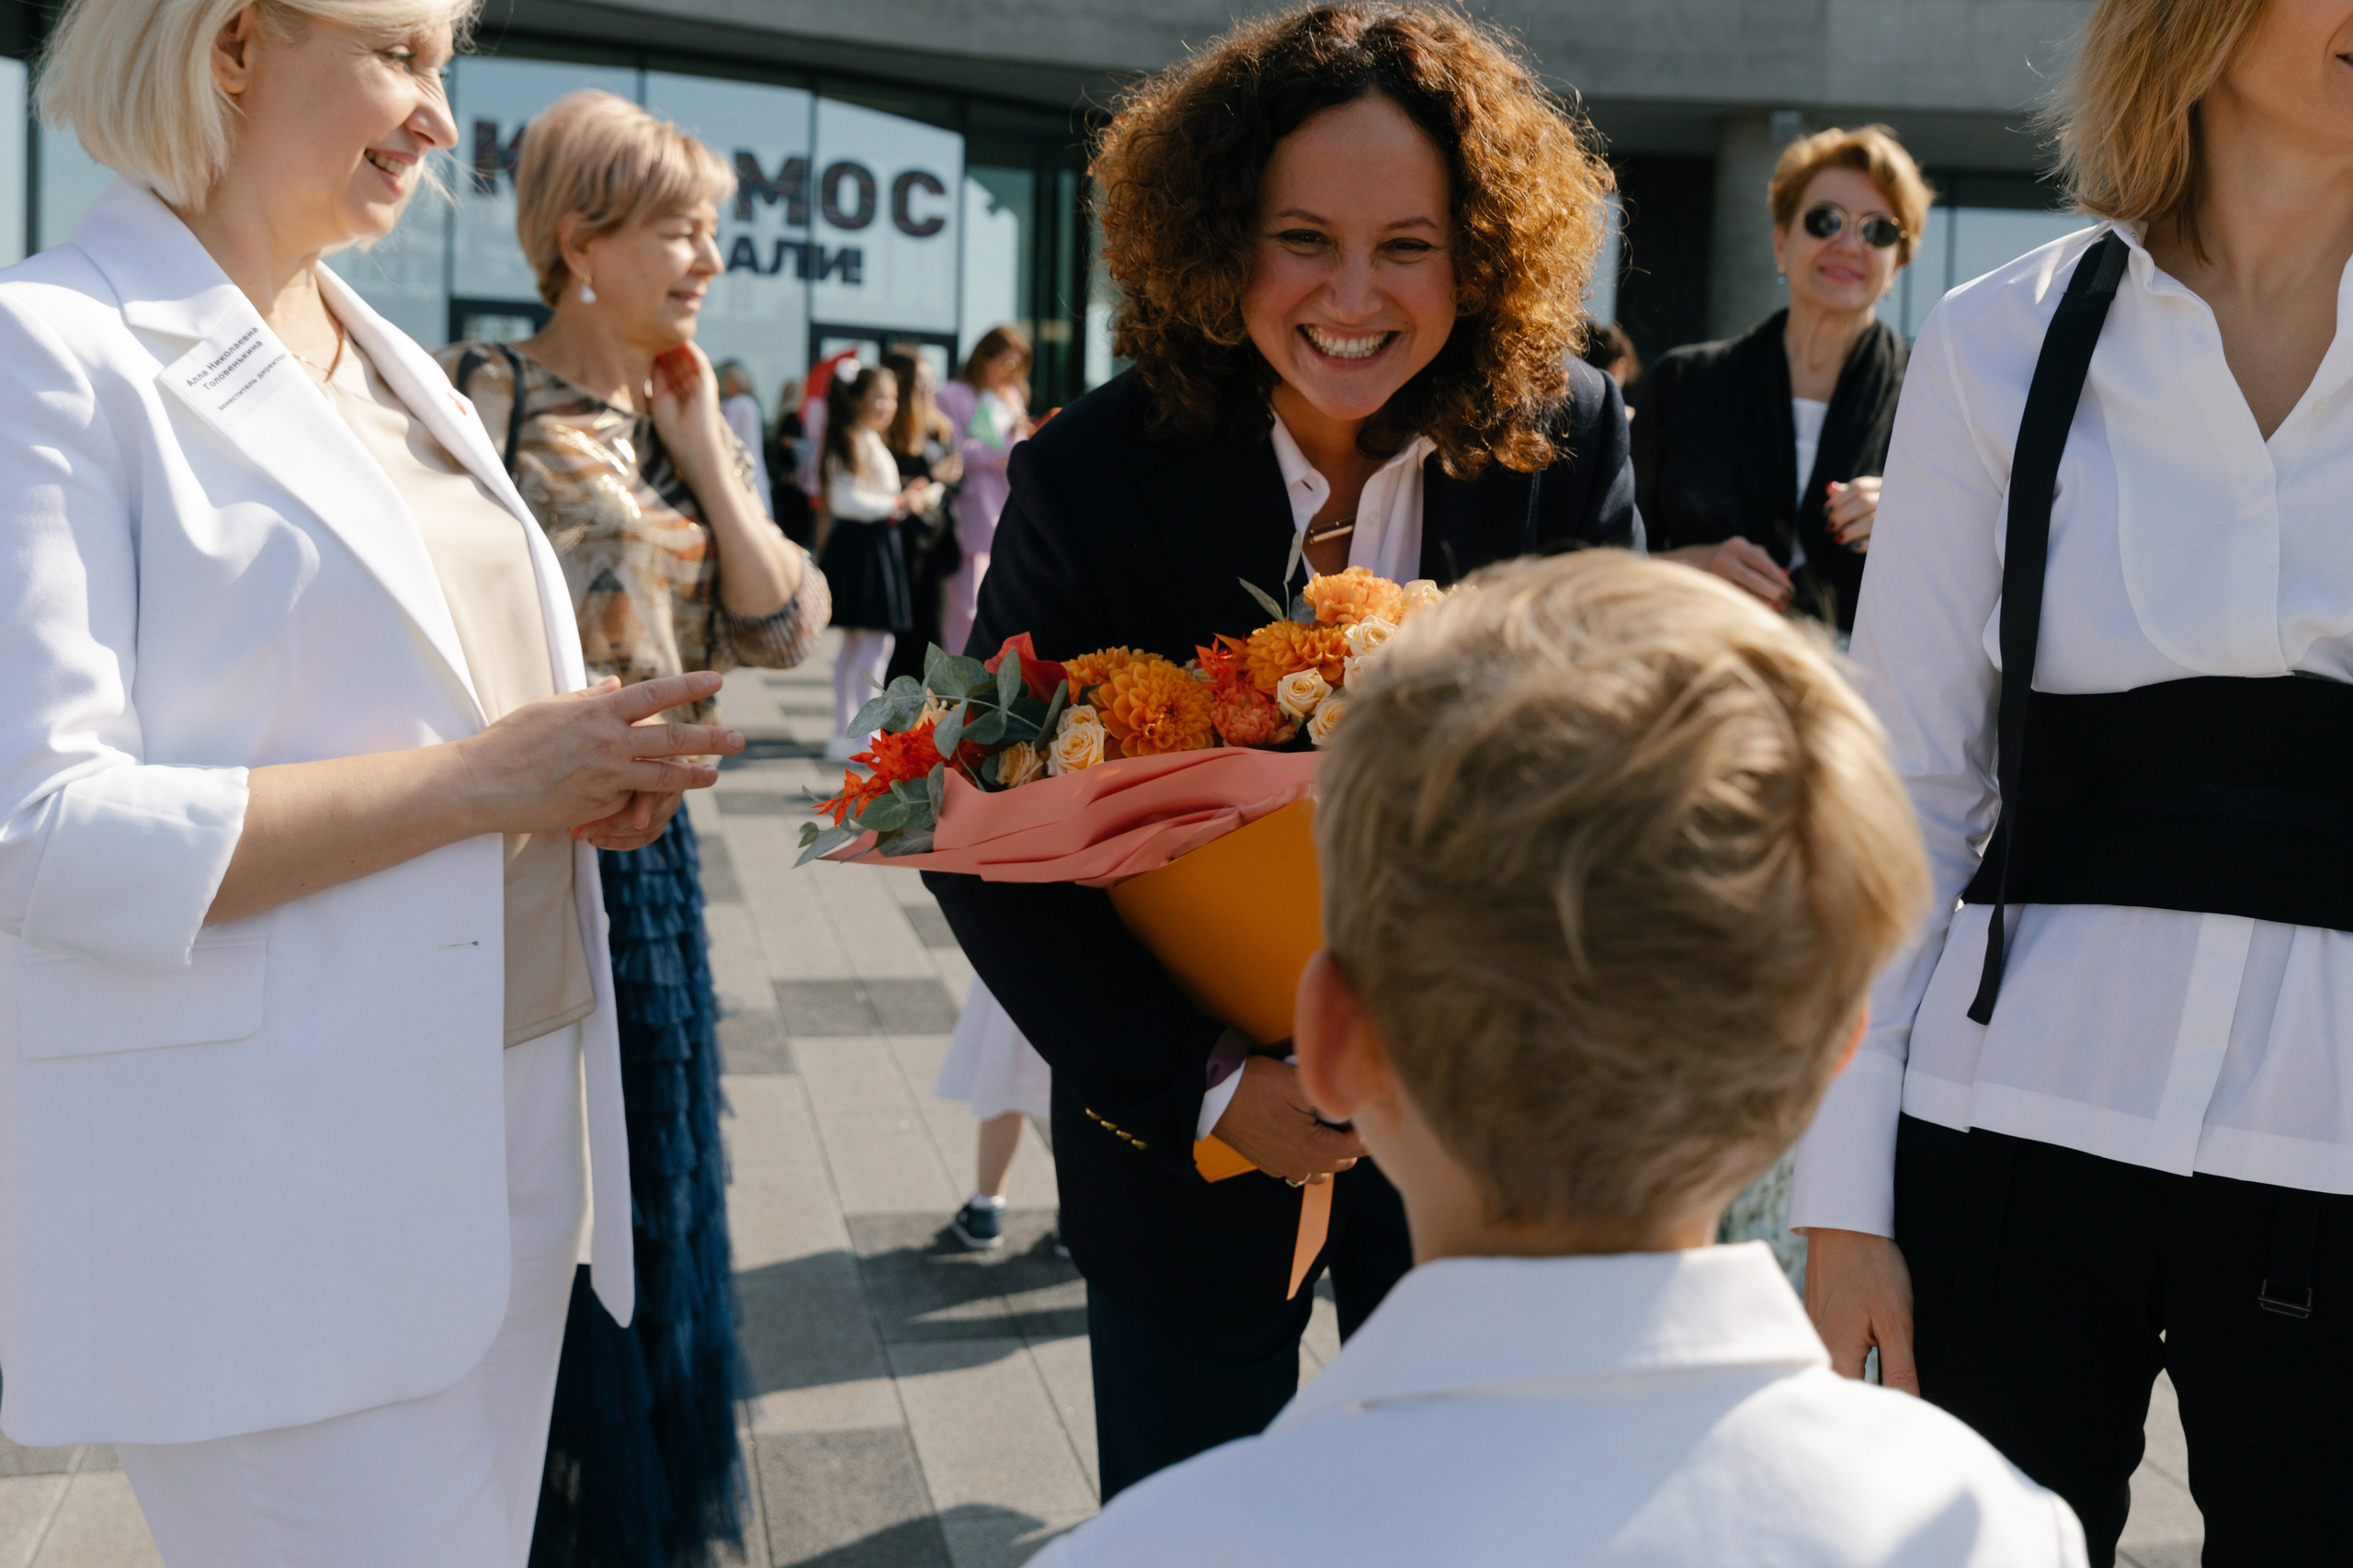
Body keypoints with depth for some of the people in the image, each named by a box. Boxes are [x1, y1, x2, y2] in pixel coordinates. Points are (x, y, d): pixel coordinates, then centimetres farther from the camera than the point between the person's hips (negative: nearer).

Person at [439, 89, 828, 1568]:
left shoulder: (696, 418, 10)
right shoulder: (481, 400, -11)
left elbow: (782, 627, 0)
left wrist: (704, 447, -4)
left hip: (646, 845, 7)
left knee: (654, 1182, 17)